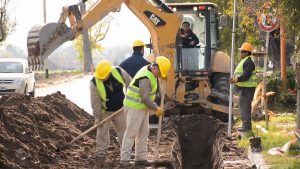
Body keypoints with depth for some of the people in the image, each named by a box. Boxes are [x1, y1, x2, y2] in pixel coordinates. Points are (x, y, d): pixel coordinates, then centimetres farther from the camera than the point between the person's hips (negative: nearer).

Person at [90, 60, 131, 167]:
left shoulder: (119, 72, -22)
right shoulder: (94, 83, -27)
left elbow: (129, 83, -2)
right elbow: (95, 102, -21)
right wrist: (97, 117, -17)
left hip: (119, 109, 3)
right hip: (105, 111, -2)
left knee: (123, 131, 11)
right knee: (102, 133, -1)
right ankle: (101, 155, 9)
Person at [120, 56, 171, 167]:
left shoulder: (149, 71, 6)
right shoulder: (146, 78, -25)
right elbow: (145, 98, -24)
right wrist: (156, 109, -15)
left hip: (142, 107, 10)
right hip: (134, 107, -10)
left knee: (144, 132, 10)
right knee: (131, 133, -6)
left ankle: (140, 158, 14)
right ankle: (125, 159, -2)